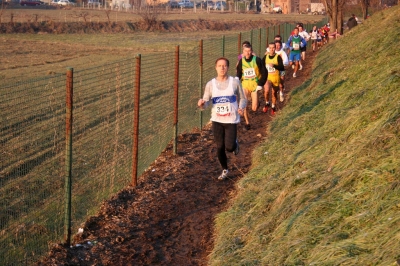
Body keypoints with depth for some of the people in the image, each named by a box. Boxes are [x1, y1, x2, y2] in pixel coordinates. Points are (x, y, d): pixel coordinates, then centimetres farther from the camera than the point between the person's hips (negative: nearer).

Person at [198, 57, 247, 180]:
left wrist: (241, 107, -16)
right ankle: (225, 170, 27)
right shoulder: (210, 84, 0)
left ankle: (235, 144, 31)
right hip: (217, 120, 2)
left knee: (229, 147, -8)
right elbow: (206, 102, 1)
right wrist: (201, 103, -23)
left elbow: (242, 99, 5)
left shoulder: (235, 82, -3)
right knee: (220, 147, 5)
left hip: (231, 120, -1)